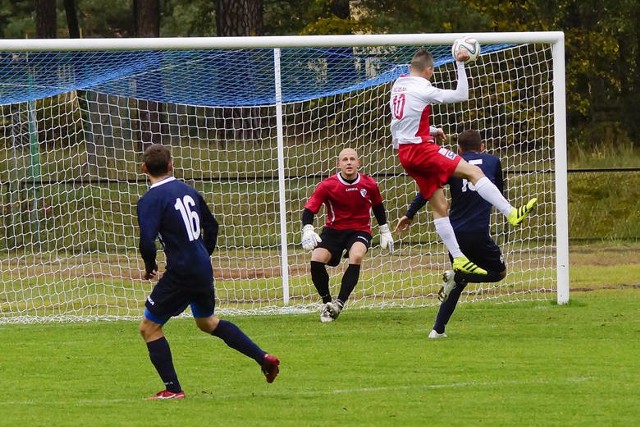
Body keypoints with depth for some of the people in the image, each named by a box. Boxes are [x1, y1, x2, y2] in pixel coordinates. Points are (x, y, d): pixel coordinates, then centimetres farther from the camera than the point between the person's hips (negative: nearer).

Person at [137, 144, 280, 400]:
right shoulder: (188, 191, 9)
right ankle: (263, 358, 29)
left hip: (181, 274, -8)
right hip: (203, 269, 8)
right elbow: (211, 225, 18)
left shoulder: (150, 200, -14)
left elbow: (147, 242, -25)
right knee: (207, 322, 29)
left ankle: (172, 389, 4)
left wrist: (149, 267, -5)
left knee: (149, 327, 5)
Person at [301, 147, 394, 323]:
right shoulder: (327, 185, -11)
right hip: (333, 230, 0)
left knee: (356, 256, -32)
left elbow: (378, 207, 15)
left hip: (360, 231, 0)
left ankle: (339, 303, -27)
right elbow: (309, 209, -12)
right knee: (317, 259, -23)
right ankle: (327, 302, -1)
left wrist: (385, 231, 20)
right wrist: (307, 230, -30)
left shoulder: (369, 184, -4)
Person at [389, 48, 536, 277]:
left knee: (439, 204, 8)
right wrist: (460, 64, -7)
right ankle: (511, 213, -25)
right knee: (473, 171, -14)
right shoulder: (422, 89, -13)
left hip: (405, 152, 9)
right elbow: (461, 95, -10)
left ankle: (458, 258, 7)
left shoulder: (397, 86, 12)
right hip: (420, 148, -9)